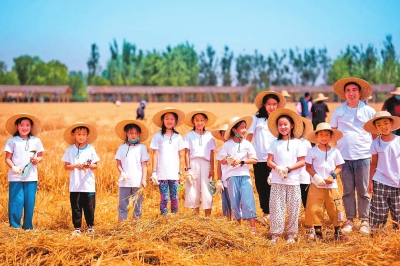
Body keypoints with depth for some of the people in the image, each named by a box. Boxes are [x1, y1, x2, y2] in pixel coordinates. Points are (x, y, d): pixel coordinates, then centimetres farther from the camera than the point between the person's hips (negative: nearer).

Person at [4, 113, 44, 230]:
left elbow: (41, 156, 14)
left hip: (31, 177, 2)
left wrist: (37, 160, -9)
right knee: (16, 201, -4)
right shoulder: (12, 141, 3)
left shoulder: (36, 141, 9)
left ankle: (28, 226, 15)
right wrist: (13, 167, -17)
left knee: (30, 202, 3)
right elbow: (7, 158, 1)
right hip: (15, 177, -2)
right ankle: (14, 226, 7)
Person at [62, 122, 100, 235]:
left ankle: (90, 226, 19)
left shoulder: (90, 149, 3)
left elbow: (95, 166, 4)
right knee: (76, 207, 3)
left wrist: (89, 166, -16)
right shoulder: (70, 150, 1)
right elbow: (66, 166, 1)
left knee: (90, 207, 3)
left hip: (89, 185, 0)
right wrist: (75, 166, -16)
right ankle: (77, 227, 13)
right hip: (75, 186, 0)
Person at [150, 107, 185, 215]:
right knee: (164, 198, -1)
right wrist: (153, 172, -3)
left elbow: (180, 156, 11)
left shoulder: (178, 137, 8)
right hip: (162, 174, -2)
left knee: (174, 197, 3)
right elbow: (155, 155, 1)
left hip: (174, 174, 2)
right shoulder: (157, 136, 1)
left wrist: (180, 172, 9)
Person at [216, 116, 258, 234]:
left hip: (245, 175, 0)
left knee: (248, 201, -8)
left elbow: (254, 160, 0)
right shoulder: (228, 144, 2)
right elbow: (221, 160, 2)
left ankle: (253, 228, -7)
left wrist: (241, 161, -13)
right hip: (232, 176, 0)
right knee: (235, 202, 3)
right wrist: (228, 161, -19)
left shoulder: (247, 144, 3)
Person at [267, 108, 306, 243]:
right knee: (276, 208, -1)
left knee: (293, 209, 2)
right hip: (277, 181, 1)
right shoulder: (275, 143, 8)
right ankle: (275, 233, 4)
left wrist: (288, 169, -13)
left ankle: (291, 233, 12)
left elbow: (302, 162, 0)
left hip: (293, 181, -1)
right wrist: (277, 168, -15)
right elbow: (269, 161, 5)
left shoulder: (297, 143, 4)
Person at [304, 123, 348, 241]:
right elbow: (308, 166, 0)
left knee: (335, 209, 2)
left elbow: (339, 167, 7)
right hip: (317, 185, -1)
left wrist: (332, 176, -11)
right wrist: (315, 176, -15)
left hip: (332, 185, 1)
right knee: (315, 209, -1)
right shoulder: (312, 151, 0)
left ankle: (337, 232, 13)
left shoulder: (335, 151, 5)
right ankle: (317, 231, 10)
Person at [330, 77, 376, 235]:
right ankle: (350, 220, 13)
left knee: (363, 190, 1)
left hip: (363, 156, -1)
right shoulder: (338, 112, 7)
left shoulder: (369, 111, 4)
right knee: (348, 190, 5)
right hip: (344, 156, 1)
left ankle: (364, 221, 8)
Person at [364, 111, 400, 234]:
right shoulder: (376, 143, 2)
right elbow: (374, 164, 7)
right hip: (380, 183, 0)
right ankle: (374, 233, 10)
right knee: (378, 212, 0)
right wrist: (370, 181, 3)